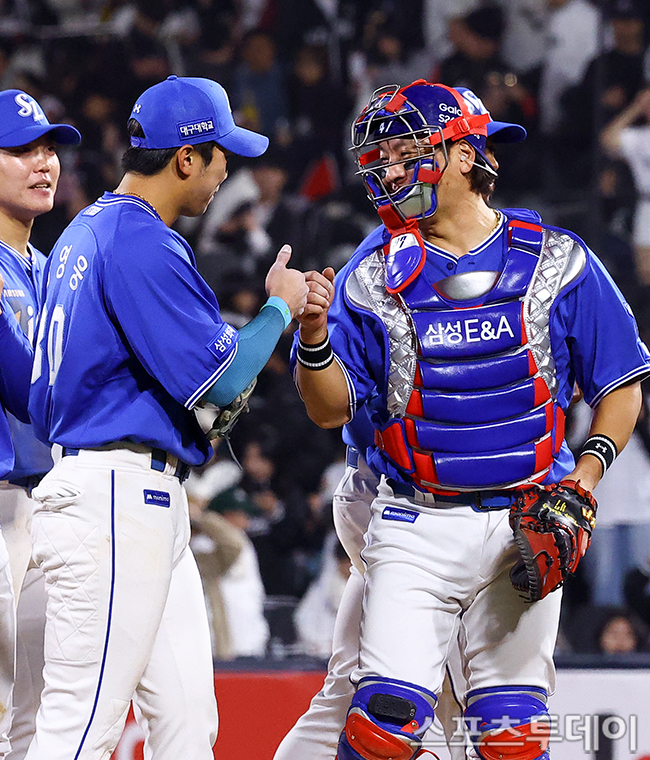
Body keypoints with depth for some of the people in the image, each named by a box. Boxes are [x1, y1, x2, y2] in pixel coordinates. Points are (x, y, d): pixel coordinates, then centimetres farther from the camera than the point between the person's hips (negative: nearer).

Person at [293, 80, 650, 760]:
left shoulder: (554, 260, 2)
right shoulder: (373, 274, 4)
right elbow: (332, 409, 2)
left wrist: (589, 467, -9)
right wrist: (315, 335, -17)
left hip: (524, 525, 0)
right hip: (416, 522, 0)